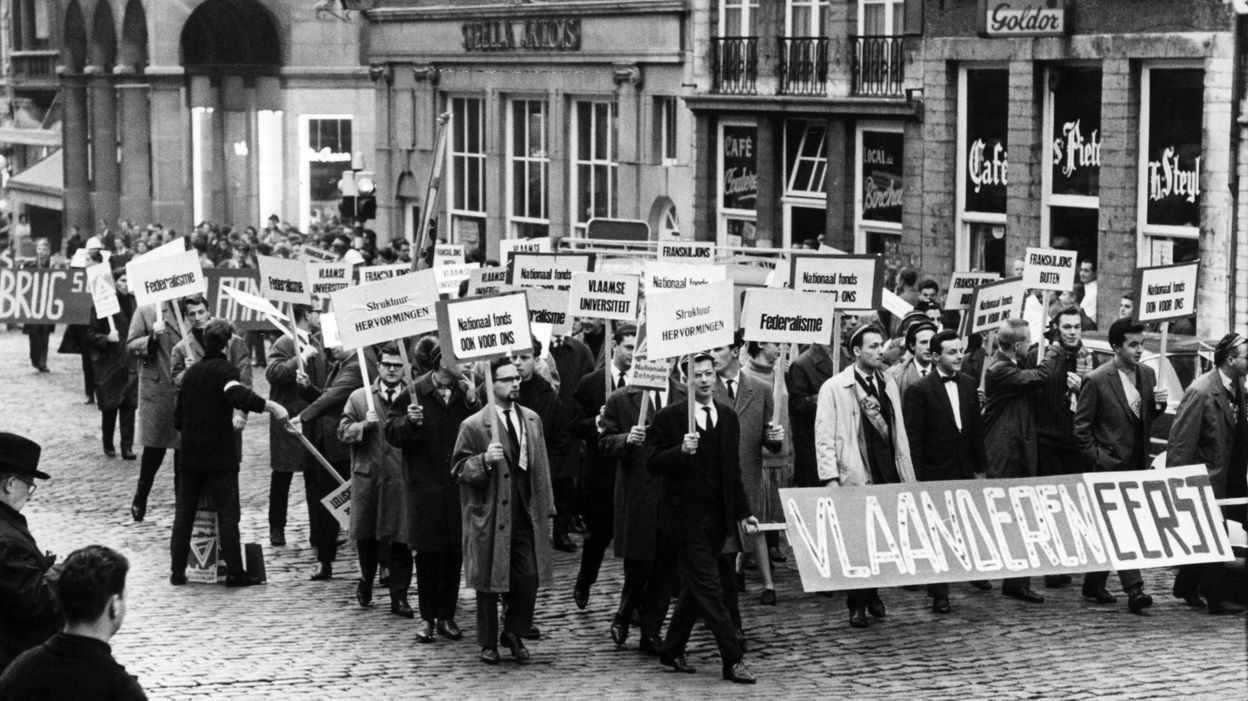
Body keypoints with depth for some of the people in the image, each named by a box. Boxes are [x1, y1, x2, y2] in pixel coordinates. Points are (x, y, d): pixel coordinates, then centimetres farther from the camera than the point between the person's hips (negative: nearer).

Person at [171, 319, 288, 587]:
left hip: (190, 454, 6)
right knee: (227, 512, -1)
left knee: (184, 512, 10)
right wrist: (269, 405, -33)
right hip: (220, 454, -5)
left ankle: (177, 571, 10)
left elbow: (178, 418, 15)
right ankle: (234, 572, -2)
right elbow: (237, 394, -32)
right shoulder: (226, 369, -9)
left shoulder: (191, 372, 11)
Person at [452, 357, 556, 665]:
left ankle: (513, 633, 23)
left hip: (526, 514, 4)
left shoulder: (531, 420, 9)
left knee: (529, 579, 0)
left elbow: (541, 467, 14)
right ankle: (488, 642, 20)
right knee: (489, 582, 5)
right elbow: (459, 470, -5)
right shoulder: (473, 426, -7)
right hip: (490, 516, -4)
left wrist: (546, 507, 11)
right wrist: (484, 460, -23)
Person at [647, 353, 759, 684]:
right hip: (685, 517, -6)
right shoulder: (669, 417, -7)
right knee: (709, 588, -7)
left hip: (717, 517, 6)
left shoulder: (728, 417, 10)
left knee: (696, 587, 13)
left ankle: (673, 651, 27)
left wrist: (743, 512, 13)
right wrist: (680, 450, -28)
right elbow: (654, 465, -10)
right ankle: (733, 660, -6)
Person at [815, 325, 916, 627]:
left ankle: (871, 595, 20)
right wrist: (831, 477, -12)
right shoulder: (834, 388, -3)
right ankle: (857, 605, 10)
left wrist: (907, 474, 13)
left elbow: (898, 431, 18)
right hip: (855, 475, -5)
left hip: (888, 474, 5)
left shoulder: (888, 384, 14)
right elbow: (824, 436, -5)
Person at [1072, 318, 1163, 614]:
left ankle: (1094, 584, 26)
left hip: (1137, 462, 6)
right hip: (1110, 463, -6)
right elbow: (1081, 426, -5)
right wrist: (1096, 458, -10)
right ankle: (1134, 590, -20)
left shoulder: (1147, 374, 6)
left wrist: (1159, 404, -4)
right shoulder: (1097, 380, -11)